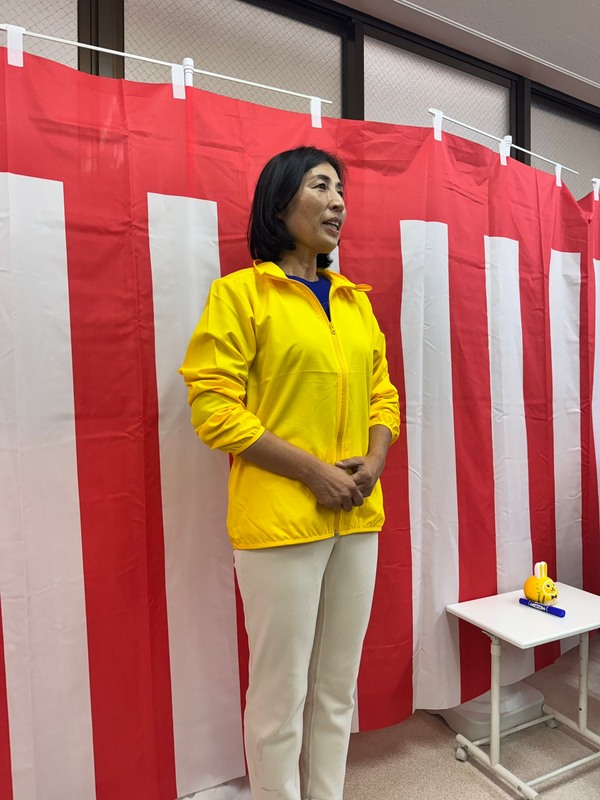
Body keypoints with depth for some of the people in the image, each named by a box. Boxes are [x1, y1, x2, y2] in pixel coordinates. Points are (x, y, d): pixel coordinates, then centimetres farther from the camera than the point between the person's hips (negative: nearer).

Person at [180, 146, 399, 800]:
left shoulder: (355, 300, 13)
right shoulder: (240, 292, -5)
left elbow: (382, 393, 15)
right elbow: (213, 407, -11)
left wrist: (373, 463, -4)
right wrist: (315, 471, -15)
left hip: (358, 517, 6)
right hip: (280, 518, -5)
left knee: (338, 686, 18)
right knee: (282, 691, 8)